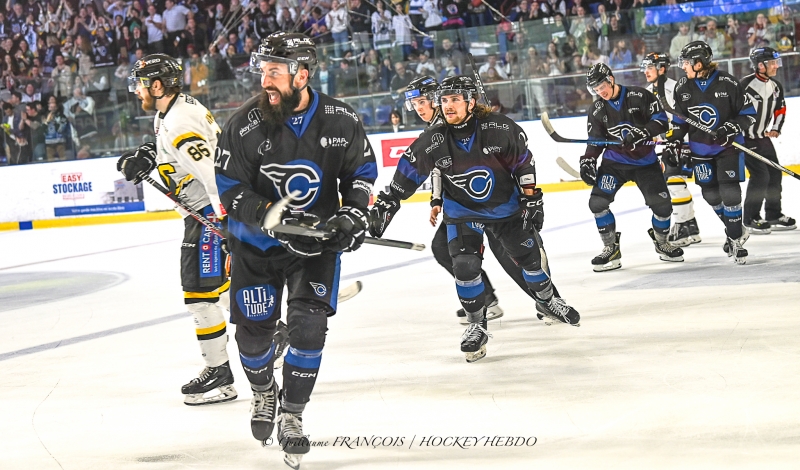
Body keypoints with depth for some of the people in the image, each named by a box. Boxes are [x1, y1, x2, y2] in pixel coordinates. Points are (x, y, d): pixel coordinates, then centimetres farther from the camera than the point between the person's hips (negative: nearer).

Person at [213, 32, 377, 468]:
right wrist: (276, 219, -28)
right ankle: (263, 392, 36)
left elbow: (362, 170, 4)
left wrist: (353, 213, -12)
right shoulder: (245, 124, -17)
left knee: (308, 327, -11)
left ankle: (291, 415, 6)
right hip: (257, 243, 0)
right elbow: (231, 189, -15)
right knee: (253, 330, 3)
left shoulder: (341, 121, -12)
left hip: (317, 239, 0)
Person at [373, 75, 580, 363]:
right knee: (465, 266, -15)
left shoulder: (500, 129, -22)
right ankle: (477, 326, 4)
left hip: (506, 206, 0)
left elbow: (523, 163, -10)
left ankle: (548, 301, 36)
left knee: (530, 256, 7)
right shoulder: (432, 142, -19)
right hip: (463, 213, 0)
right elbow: (407, 173, -10)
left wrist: (532, 199, -8)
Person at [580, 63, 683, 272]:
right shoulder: (598, 110, 0)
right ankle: (611, 249, -2)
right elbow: (595, 140, 5)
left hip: (645, 161, -2)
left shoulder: (639, 96, -11)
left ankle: (662, 243, 21)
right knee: (598, 201, -15)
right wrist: (587, 162, -9)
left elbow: (661, 120, -13)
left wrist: (642, 132, -28)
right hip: (615, 162, 2)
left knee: (661, 202, -8)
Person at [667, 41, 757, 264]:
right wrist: (675, 142, 0)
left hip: (728, 145, -4)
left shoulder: (727, 83, -14)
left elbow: (748, 112, -8)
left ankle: (735, 239, -1)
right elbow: (679, 120, 10)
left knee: (730, 193, -13)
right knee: (711, 195, 4)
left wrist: (732, 127, -22)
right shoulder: (683, 87, -1)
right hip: (700, 148, 4)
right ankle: (736, 231, 24)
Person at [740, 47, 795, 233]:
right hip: (746, 139, -8)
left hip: (764, 138, 8)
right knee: (760, 175, -13)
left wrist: (776, 128, 3)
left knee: (775, 174, 8)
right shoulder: (746, 84, -19)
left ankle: (774, 215, 21)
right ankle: (751, 219, -3)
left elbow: (780, 109, 17)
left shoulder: (776, 86, 5)